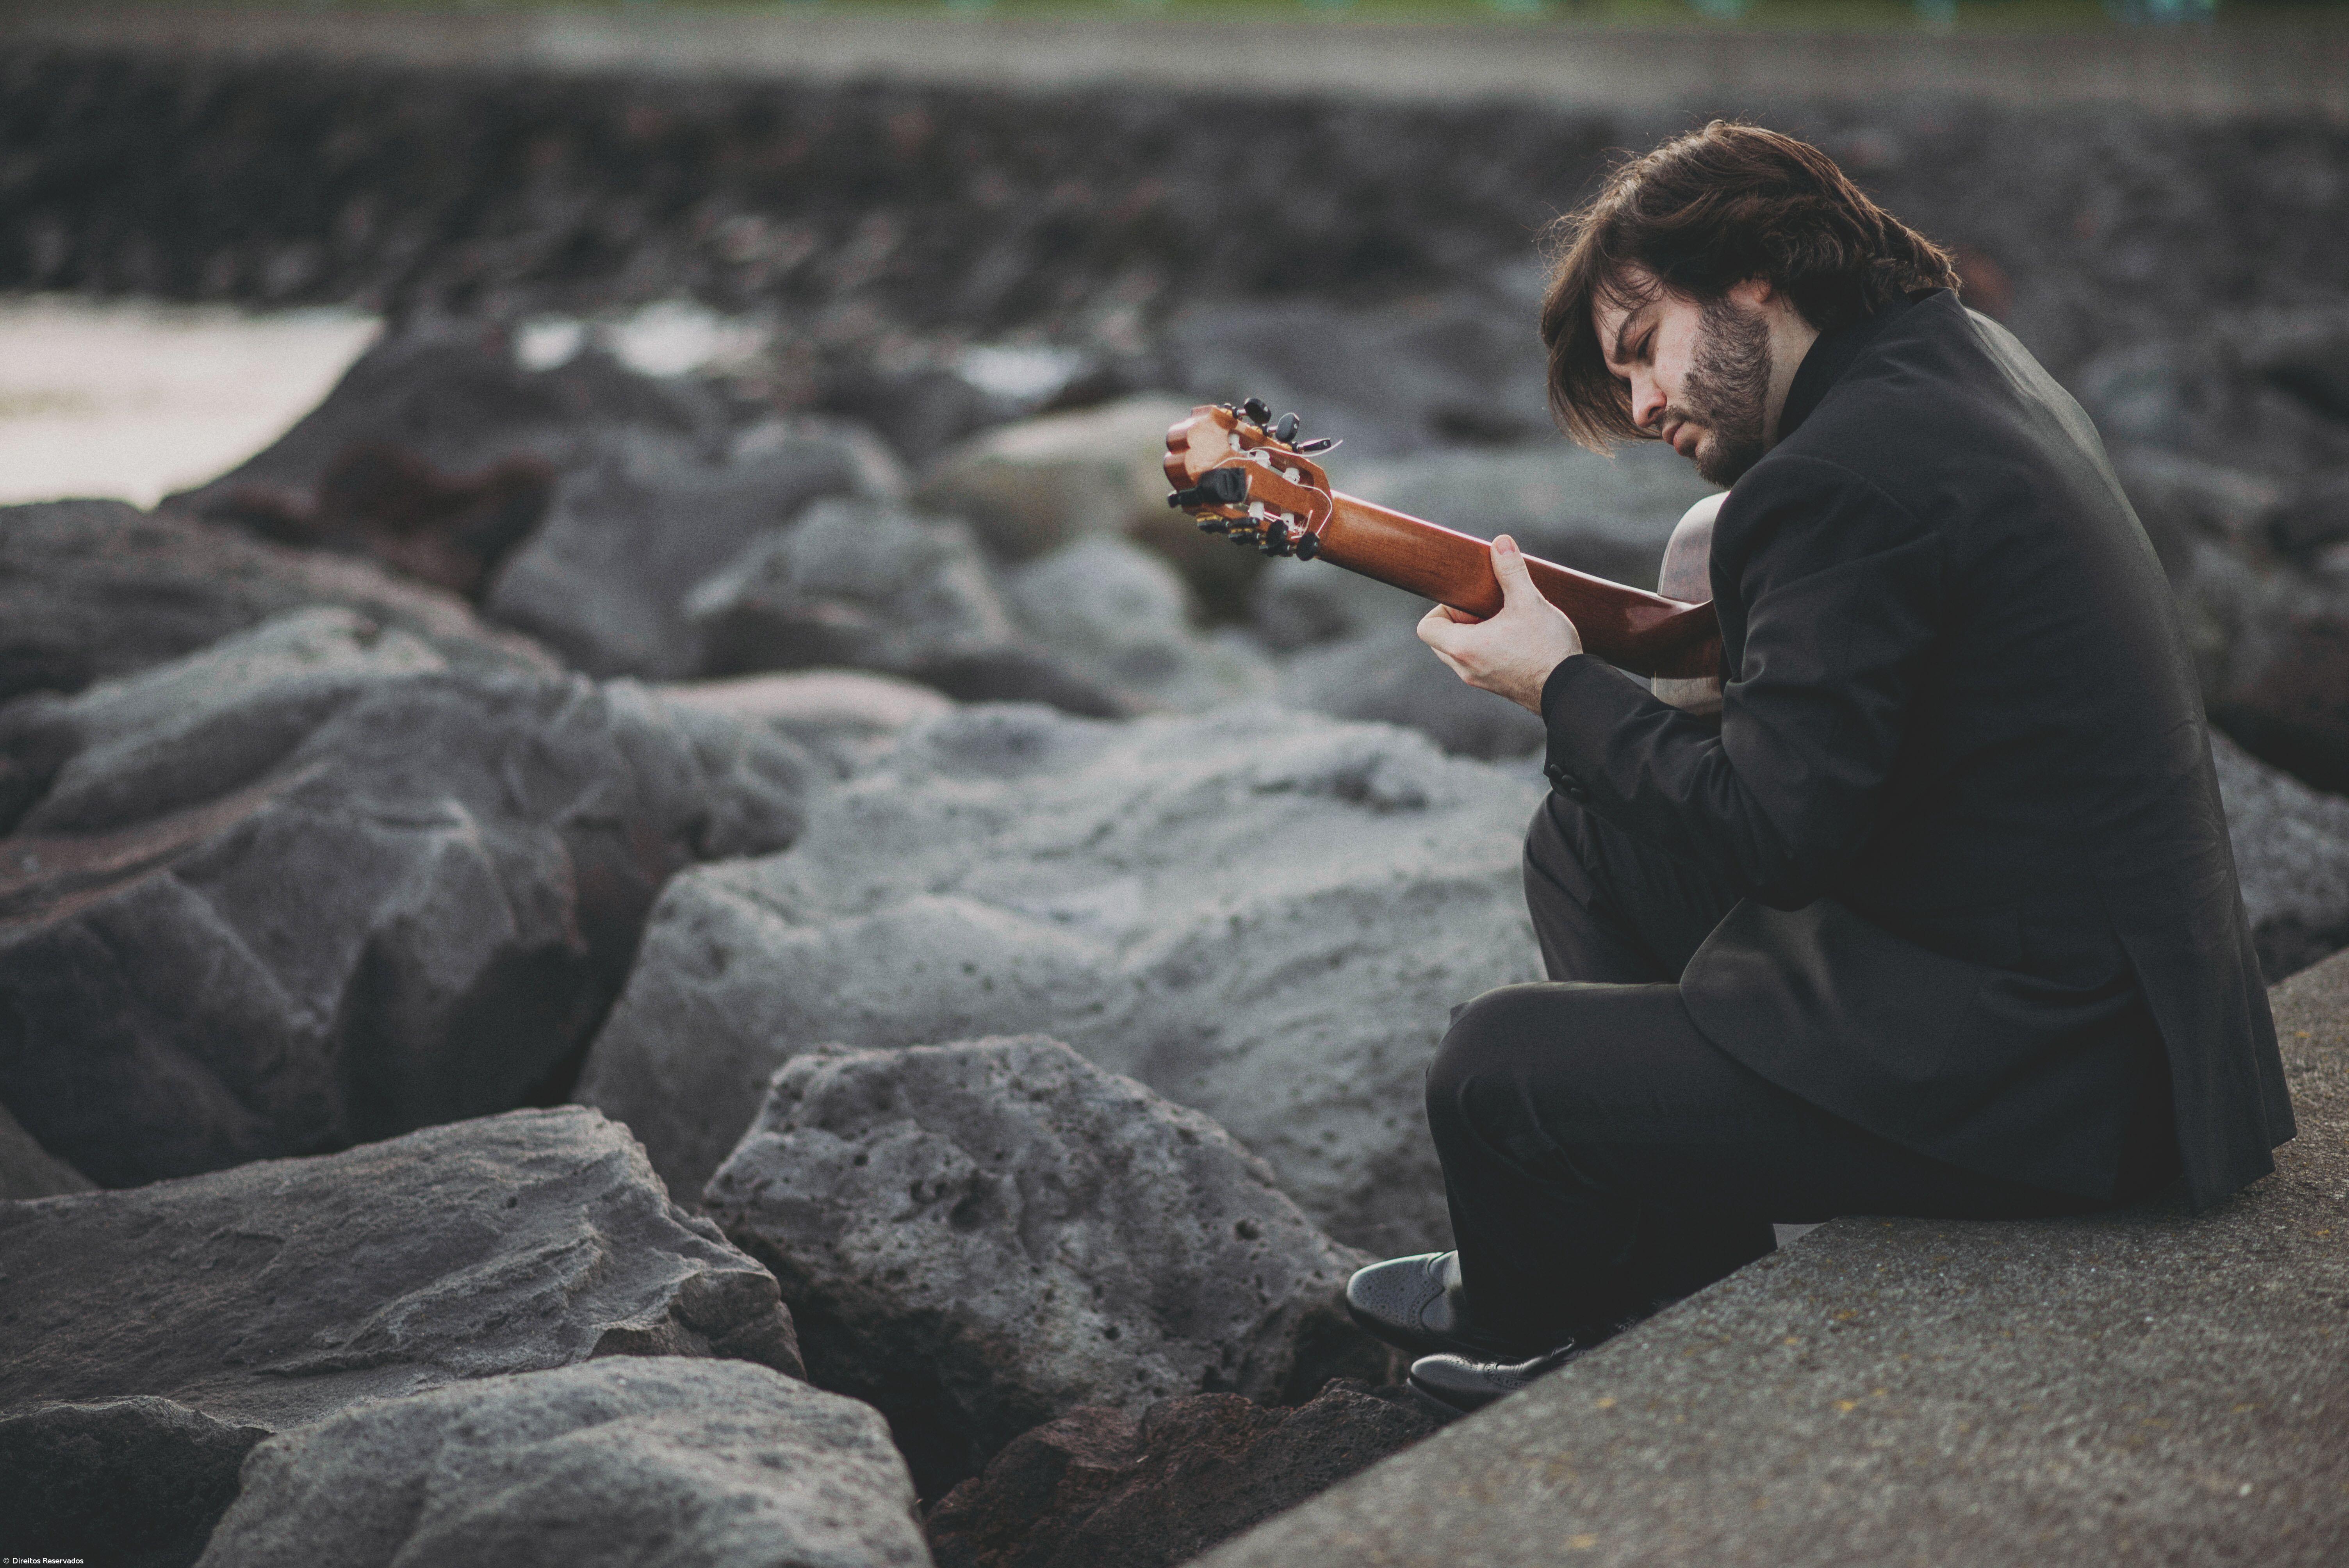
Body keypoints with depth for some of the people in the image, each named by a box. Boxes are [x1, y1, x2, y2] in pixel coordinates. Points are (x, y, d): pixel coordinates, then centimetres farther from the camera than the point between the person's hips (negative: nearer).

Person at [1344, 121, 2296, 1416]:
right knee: (1584, 843, 19)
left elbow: (1773, 830, -23)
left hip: (2042, 1075, -11)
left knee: (1495, 1071, -8)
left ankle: (1526, 1329, 26)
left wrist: (1561, 686, -11)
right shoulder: (1959, 356, 8)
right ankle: (1683, 1264, 32)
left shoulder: (1849, 476, -24)